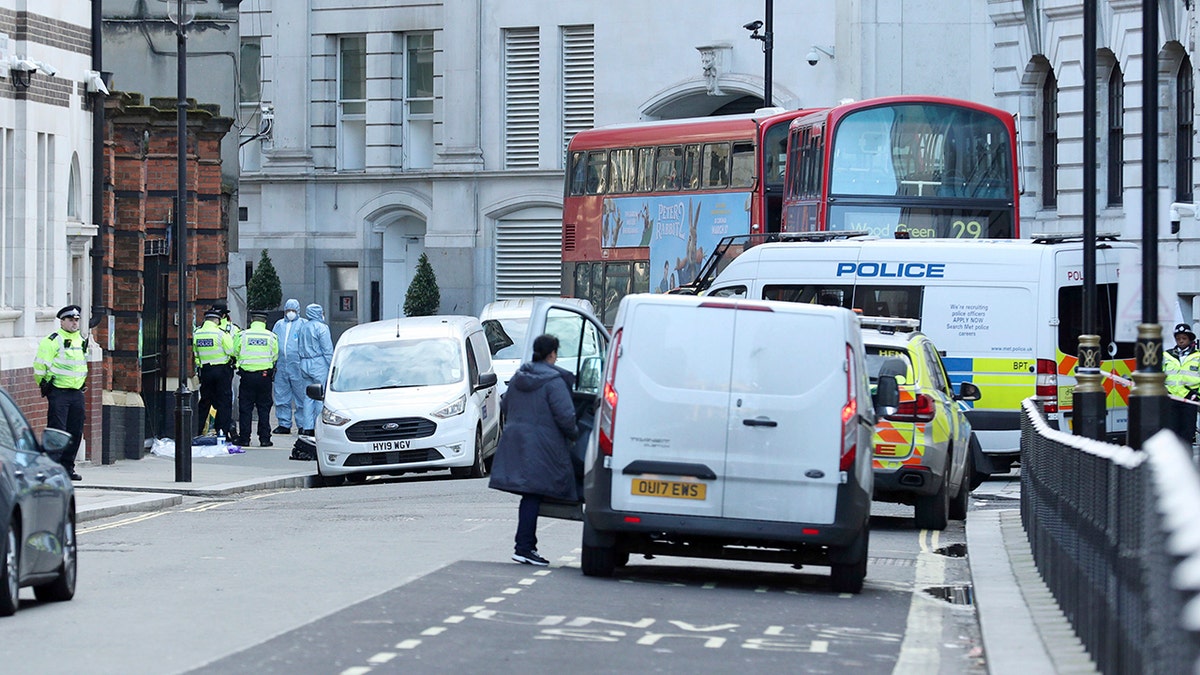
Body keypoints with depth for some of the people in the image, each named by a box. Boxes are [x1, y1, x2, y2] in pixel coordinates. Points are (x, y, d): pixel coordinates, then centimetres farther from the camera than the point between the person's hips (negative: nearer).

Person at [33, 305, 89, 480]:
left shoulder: (83, 341, 14)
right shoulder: (52, 341, -9)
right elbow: (40, 365, -8)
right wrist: (44, 384, -2)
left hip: (77, 393, 7)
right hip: (58, 393, -7)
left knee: (75, 432, 6)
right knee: (57, 431, -10)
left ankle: (68, 467, 14)